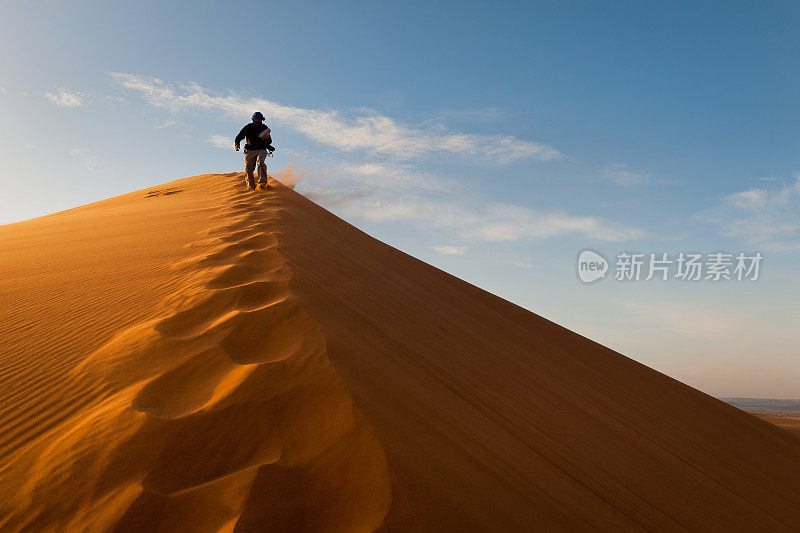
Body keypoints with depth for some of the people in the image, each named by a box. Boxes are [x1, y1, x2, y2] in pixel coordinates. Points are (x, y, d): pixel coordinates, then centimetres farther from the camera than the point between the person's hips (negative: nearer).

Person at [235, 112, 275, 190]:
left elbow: (269, 142, 15)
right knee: (248, 169, -8)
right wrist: (237, 144, -17)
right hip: (250, 151, 0)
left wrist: (267, 138, -9)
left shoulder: (264, 128, 8)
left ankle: (262, 182, -33)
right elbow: (239, 137, 3)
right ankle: (250, 186, 7)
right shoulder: (248, 128, 1)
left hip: (261, 150, 0)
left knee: (260, 162, -31)